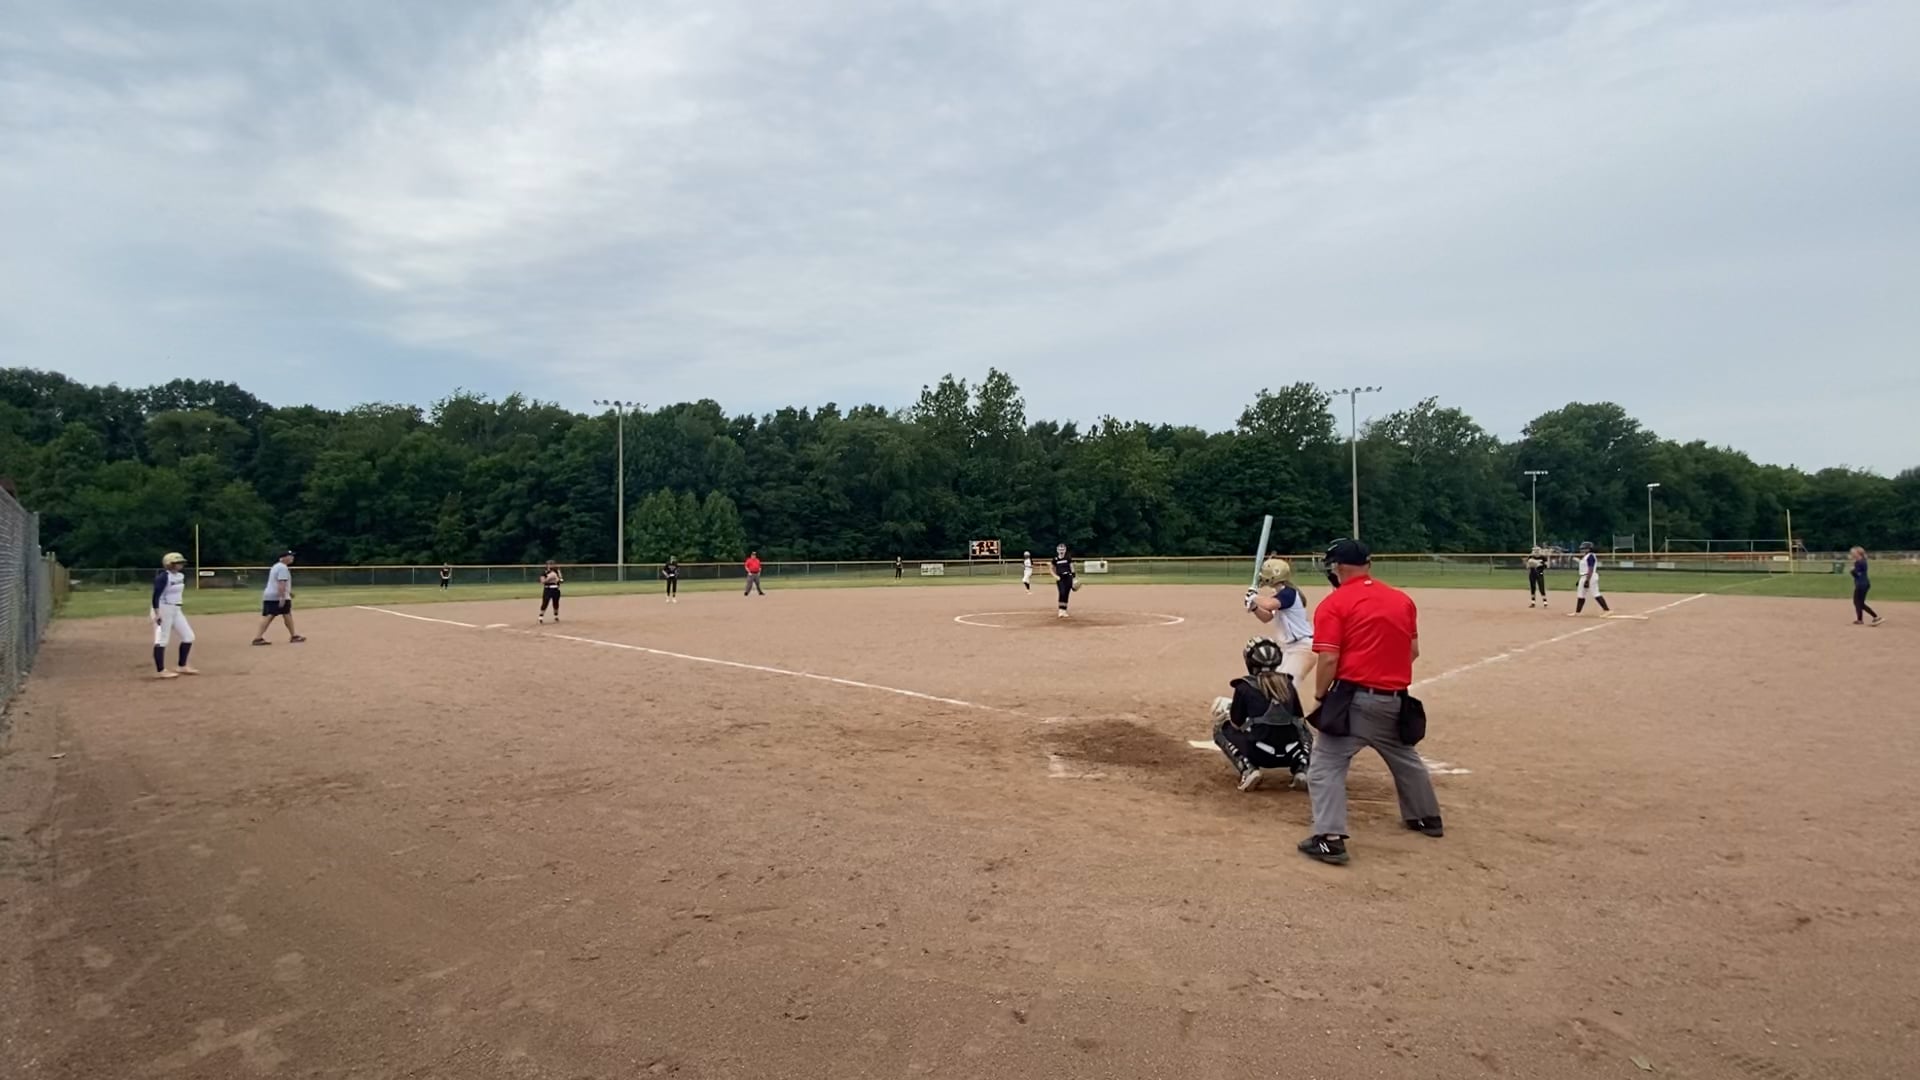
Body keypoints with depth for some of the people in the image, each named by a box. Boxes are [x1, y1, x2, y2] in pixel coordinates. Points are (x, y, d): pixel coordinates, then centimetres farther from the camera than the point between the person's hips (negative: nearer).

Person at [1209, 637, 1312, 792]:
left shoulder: (1244, 687, 0)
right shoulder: (1287, 684, 11)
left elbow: (1236, 725, 5)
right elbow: (1298, 720, 17)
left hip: (1260, 754, -4)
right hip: (1289, 754, 4)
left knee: (1221, 728, 21)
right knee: (1302, 729, 37)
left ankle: (1247, 770, -1)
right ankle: (1301, 768, 10)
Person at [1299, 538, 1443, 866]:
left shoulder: (1335, 603, -10)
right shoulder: (1403, 600, 9)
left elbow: (1329, 659, -15)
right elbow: (1413, 651, 12)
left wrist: (1320, 695, -2)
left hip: (1354, 698, -6)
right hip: (1395, 700, 7)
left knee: (1326, 766, -3)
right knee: (1406, 759, 27)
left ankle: (1330, 839, -13)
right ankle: (1428, 817, 44)